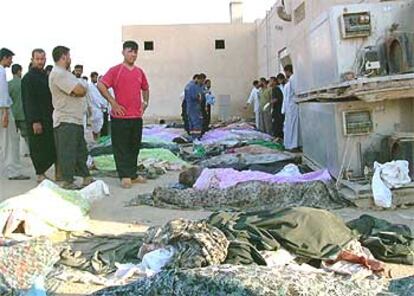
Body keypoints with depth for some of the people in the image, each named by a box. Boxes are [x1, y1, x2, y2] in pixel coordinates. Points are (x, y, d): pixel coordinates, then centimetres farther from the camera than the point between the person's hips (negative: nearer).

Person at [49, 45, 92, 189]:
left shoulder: (64, 73, 19)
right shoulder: (58, 73, -15)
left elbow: (82, 91, 17)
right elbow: (80, 90, -22)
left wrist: (80, 89, -3)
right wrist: (81, 87, -2)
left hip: (76, 119, 11)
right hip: (66, 121, -11)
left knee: (81, 150, 15)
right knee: (67, 153, -4)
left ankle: (86, 178, 23)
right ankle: (68, 182, 3)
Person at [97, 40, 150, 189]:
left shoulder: (139, 72, 12)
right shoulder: (115, 70, -5)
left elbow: (145, 88, 27)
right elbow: (101, 85, -14)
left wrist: (145, 102, 12)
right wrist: (113, 103, -14)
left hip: (137, 116, 6)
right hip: (120, 116, -5)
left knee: (135, 147, 12)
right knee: (121, 148, 0)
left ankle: (133, 175, 22)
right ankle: (125, 176, 8)